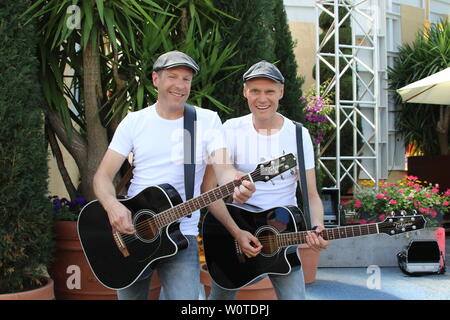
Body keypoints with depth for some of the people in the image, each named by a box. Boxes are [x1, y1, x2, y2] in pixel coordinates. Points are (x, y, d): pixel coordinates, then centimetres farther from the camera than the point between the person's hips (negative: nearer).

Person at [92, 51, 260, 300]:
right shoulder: (134, 121, 4)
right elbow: (103, 175, 0)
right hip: (131, 230, 2)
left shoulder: (208, 120, 1)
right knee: (129, 295, 12)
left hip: (180, 235, -2)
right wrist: (112, 206, -22)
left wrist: (237, 186, -35)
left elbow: (223, 168, -11)